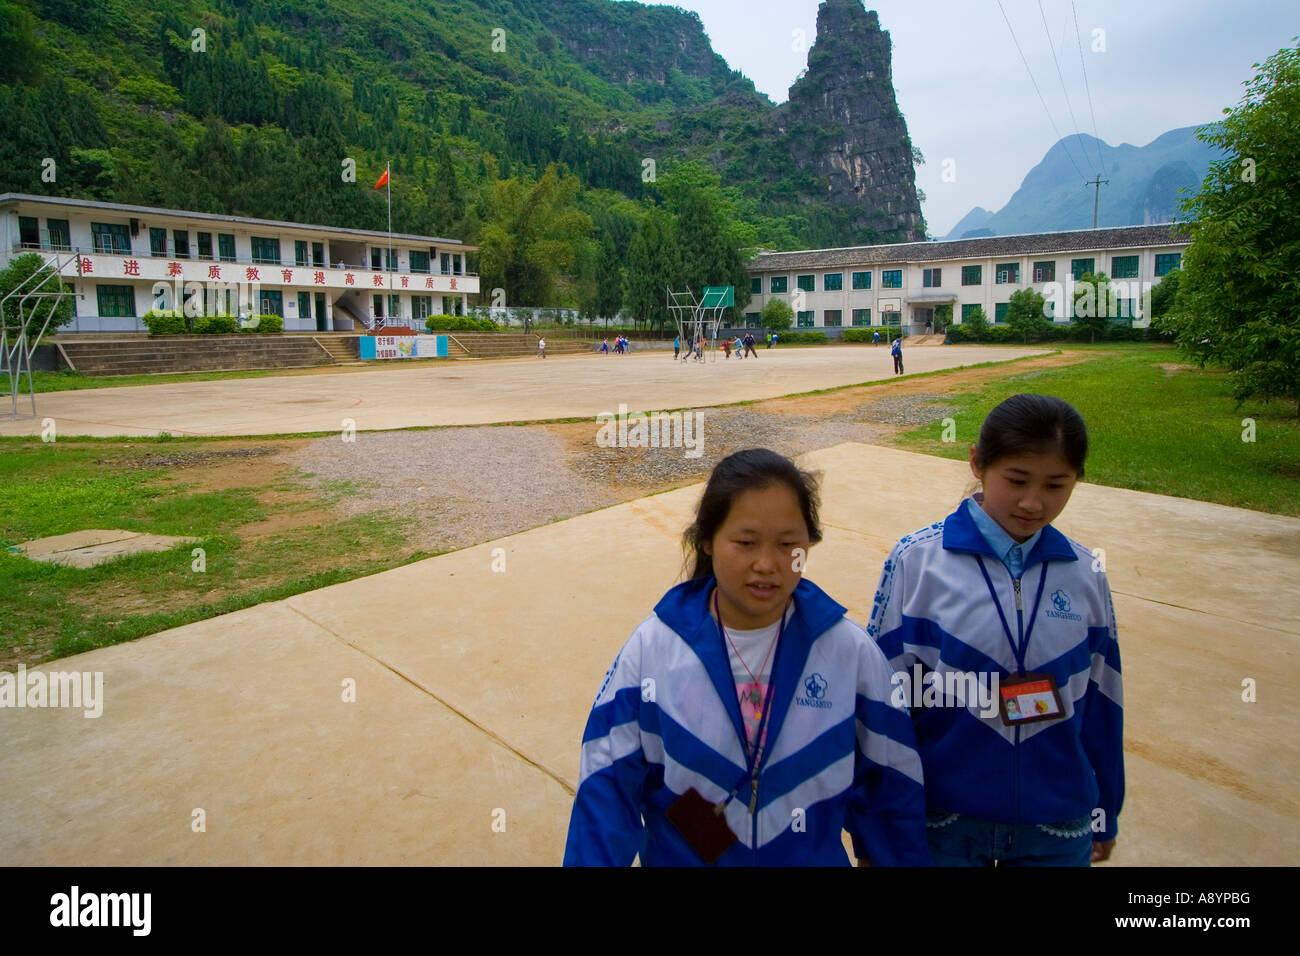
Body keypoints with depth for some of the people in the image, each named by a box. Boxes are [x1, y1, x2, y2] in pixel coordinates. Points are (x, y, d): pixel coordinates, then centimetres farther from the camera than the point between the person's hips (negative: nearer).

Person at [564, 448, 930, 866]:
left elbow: (889, 789, -6)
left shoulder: (851, 651, -15)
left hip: (816, 855, 1)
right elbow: (608, 785, -13)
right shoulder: (651, 647, -17)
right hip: (677, 854, 0)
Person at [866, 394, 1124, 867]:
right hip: (944, 815, -2)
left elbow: (1100, 704, 6)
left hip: (1059, 826, 3)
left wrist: (1104, 816, 14)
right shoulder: (917, 560, -13)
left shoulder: (1085, 575, -4)